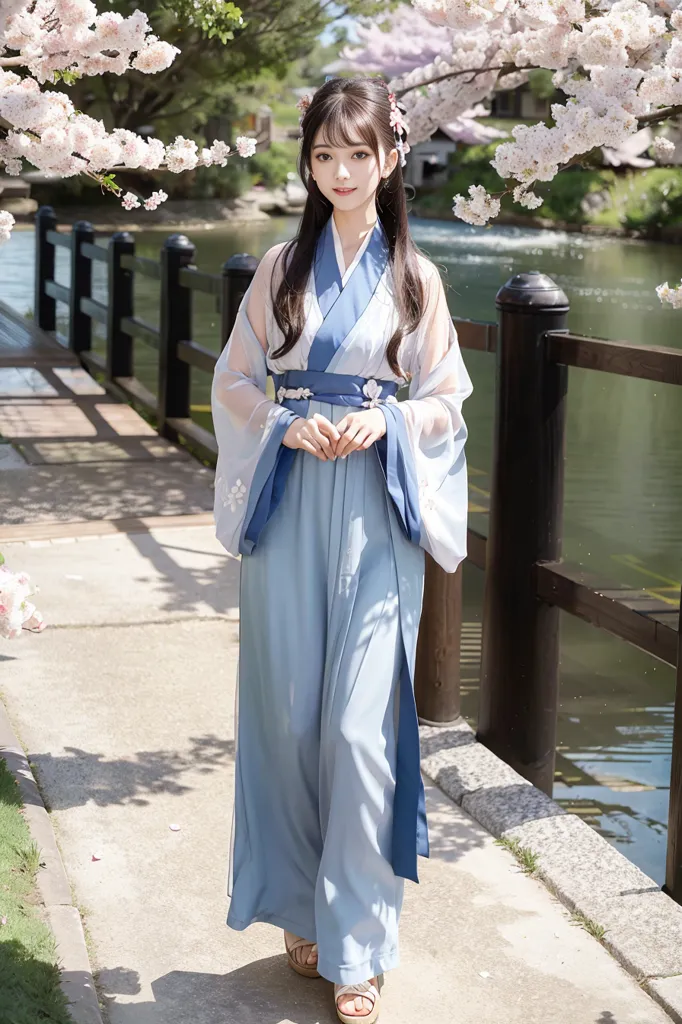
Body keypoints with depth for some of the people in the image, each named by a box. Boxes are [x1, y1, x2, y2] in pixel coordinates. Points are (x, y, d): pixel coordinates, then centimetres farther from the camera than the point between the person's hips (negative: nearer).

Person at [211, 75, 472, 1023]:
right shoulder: (282, 265, 7)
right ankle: (301, 908, 25)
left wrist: (385, 423, -13)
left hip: (374, 515, -1)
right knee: (286, 715, 6)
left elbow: (445, 399, 7)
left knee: (361, 726, -5)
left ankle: (355, 944, 8)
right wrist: (289, 425, -11)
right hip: (287, 508, 2)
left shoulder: (414, 275, 5)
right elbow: (234, 380, 8)